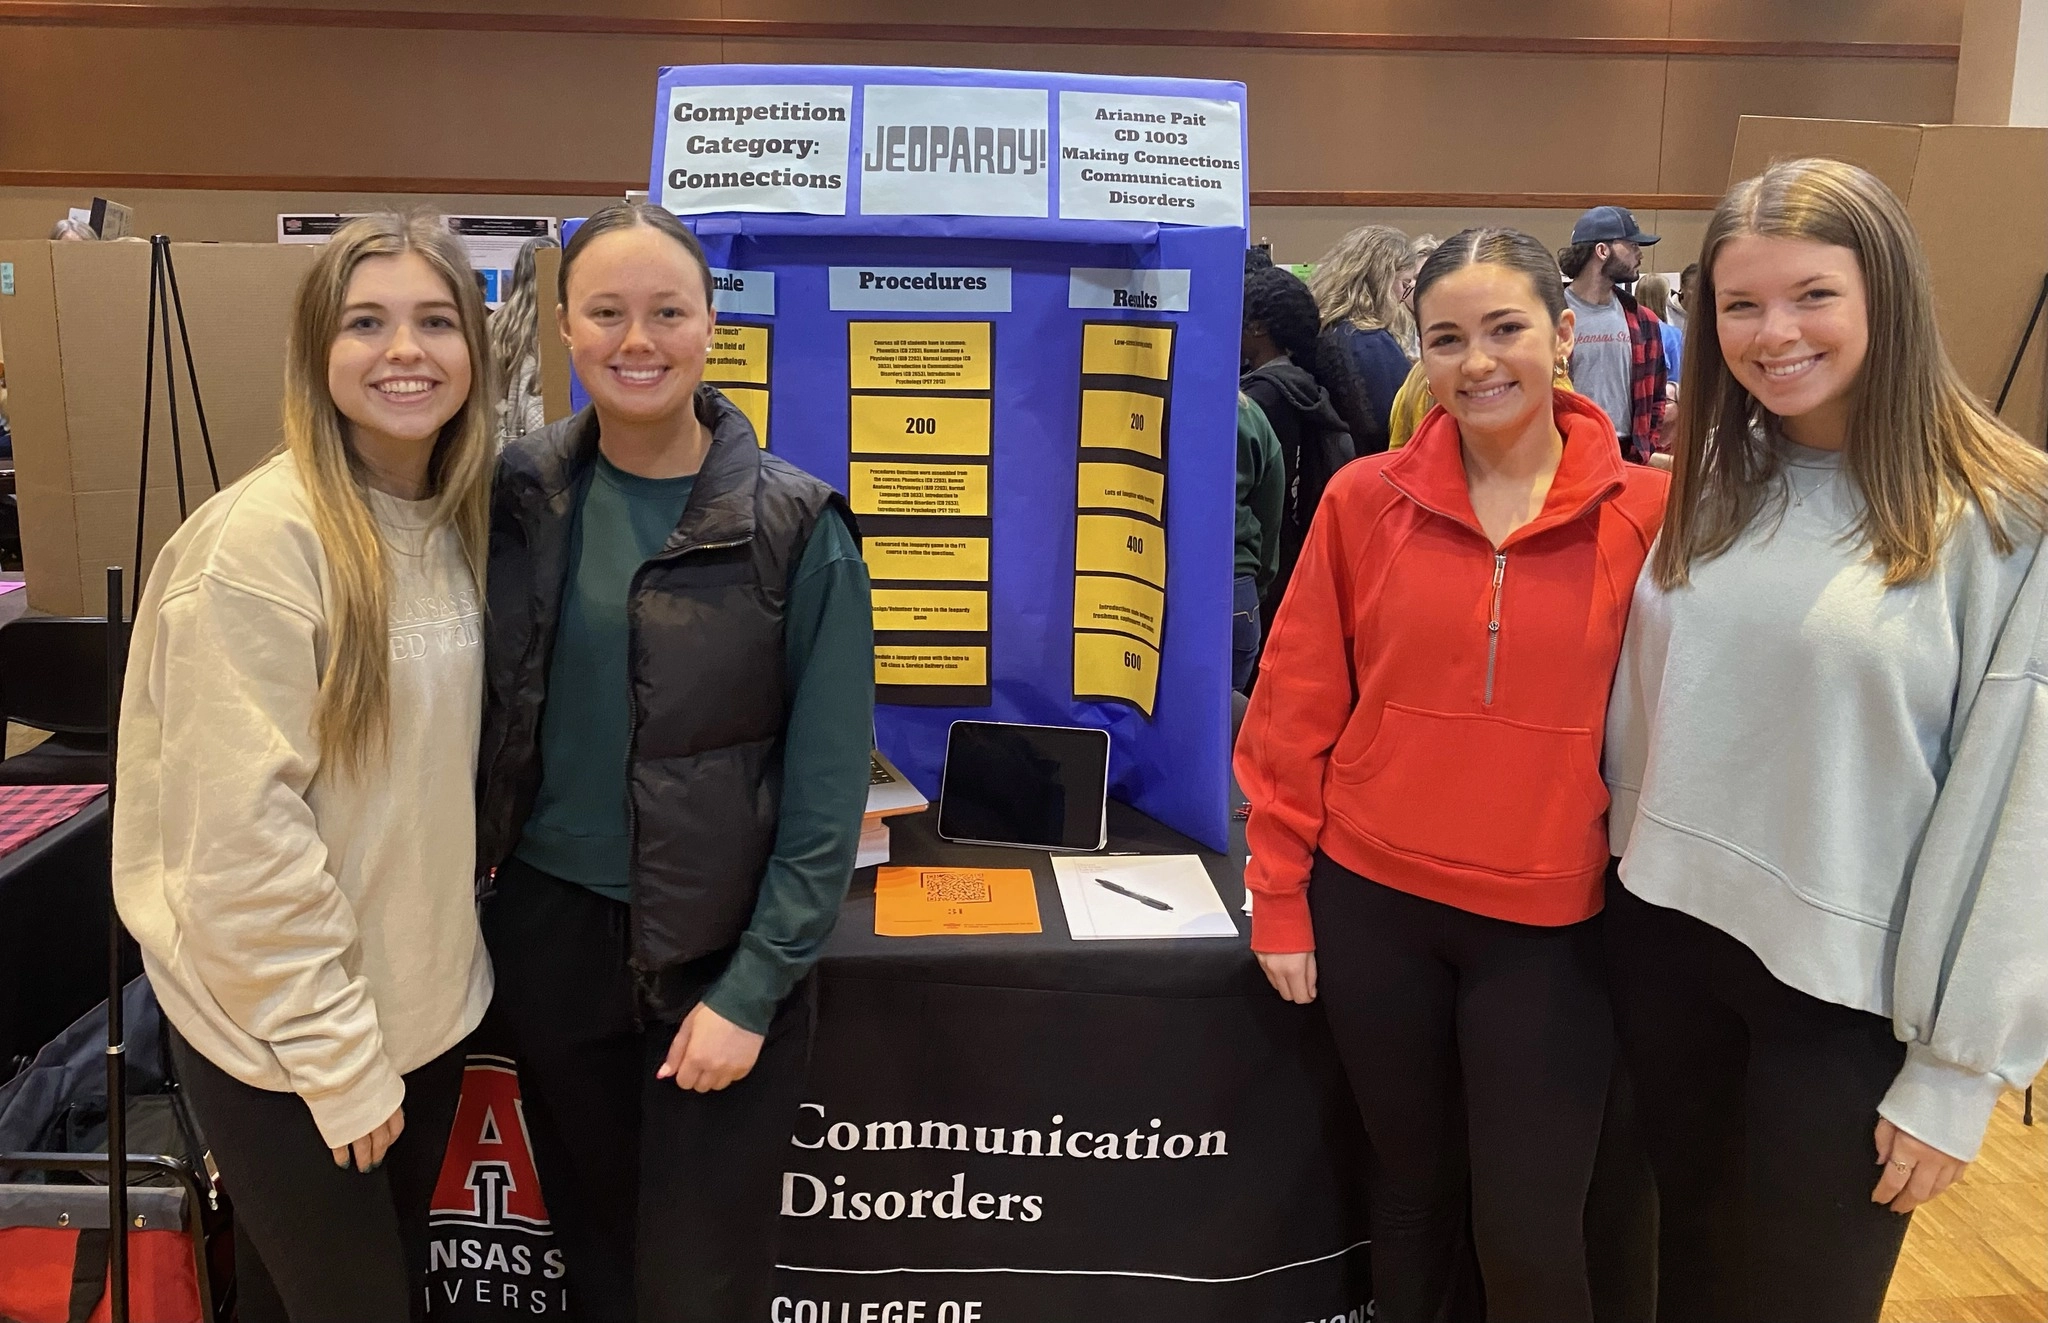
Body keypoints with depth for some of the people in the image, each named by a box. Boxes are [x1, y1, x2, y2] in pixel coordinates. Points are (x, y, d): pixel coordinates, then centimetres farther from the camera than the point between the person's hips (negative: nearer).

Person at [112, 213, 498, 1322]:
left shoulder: (456, 524, 3)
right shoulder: (261, 540, -19)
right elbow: (241, 829, -21)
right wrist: (340, 1055, -17)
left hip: (426, 997, 7)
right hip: (284, 1031, -6)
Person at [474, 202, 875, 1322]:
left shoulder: (796, 531, -12)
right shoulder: (520, 498, -1)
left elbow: (826, 791, -11)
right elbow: (488, 723, 7)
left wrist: (752, 992, -13)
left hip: (718, 956, -3)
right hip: (547, 937, 3)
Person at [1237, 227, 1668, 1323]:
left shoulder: (1644, 515, -5)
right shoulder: (1366, 500, -4)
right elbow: (1293, 710, -1)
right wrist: (1280, 896, 0)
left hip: (1548, 931, -1)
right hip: (1370, 905, 1)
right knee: (1407, 1184, 19)